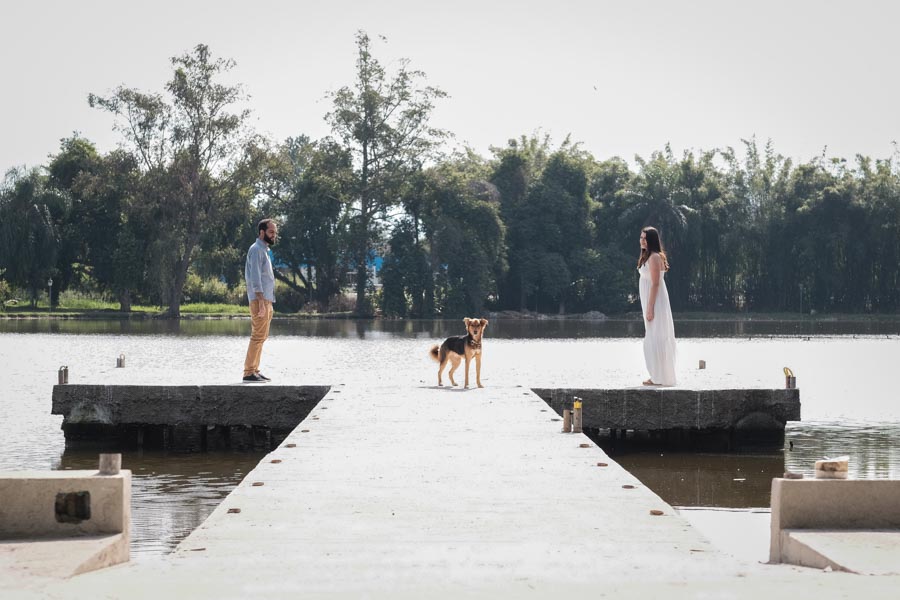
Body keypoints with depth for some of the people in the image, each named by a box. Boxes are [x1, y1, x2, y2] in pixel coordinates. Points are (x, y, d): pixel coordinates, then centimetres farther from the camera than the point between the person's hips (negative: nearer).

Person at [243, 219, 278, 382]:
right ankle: (249, 372, -13)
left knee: (261, 336, 11)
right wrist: (261, 303, -24)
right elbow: (255, 278, -18)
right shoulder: (256, 250, -10)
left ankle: (254, 370, 14)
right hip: (260, 300, -10)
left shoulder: (264, 250, 20)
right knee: (258, 336, -12)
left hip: (266, 300, 10)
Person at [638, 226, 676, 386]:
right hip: (649, 301, 10)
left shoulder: (654, 257, -15)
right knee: (654, 339, 12)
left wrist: (650, 308, -22)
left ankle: (660, 378, -4)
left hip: (655, 301, -10)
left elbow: (655, 284, -19)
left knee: (655, 339, -7)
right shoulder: (648, 257, 15)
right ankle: (658, 376, 16)